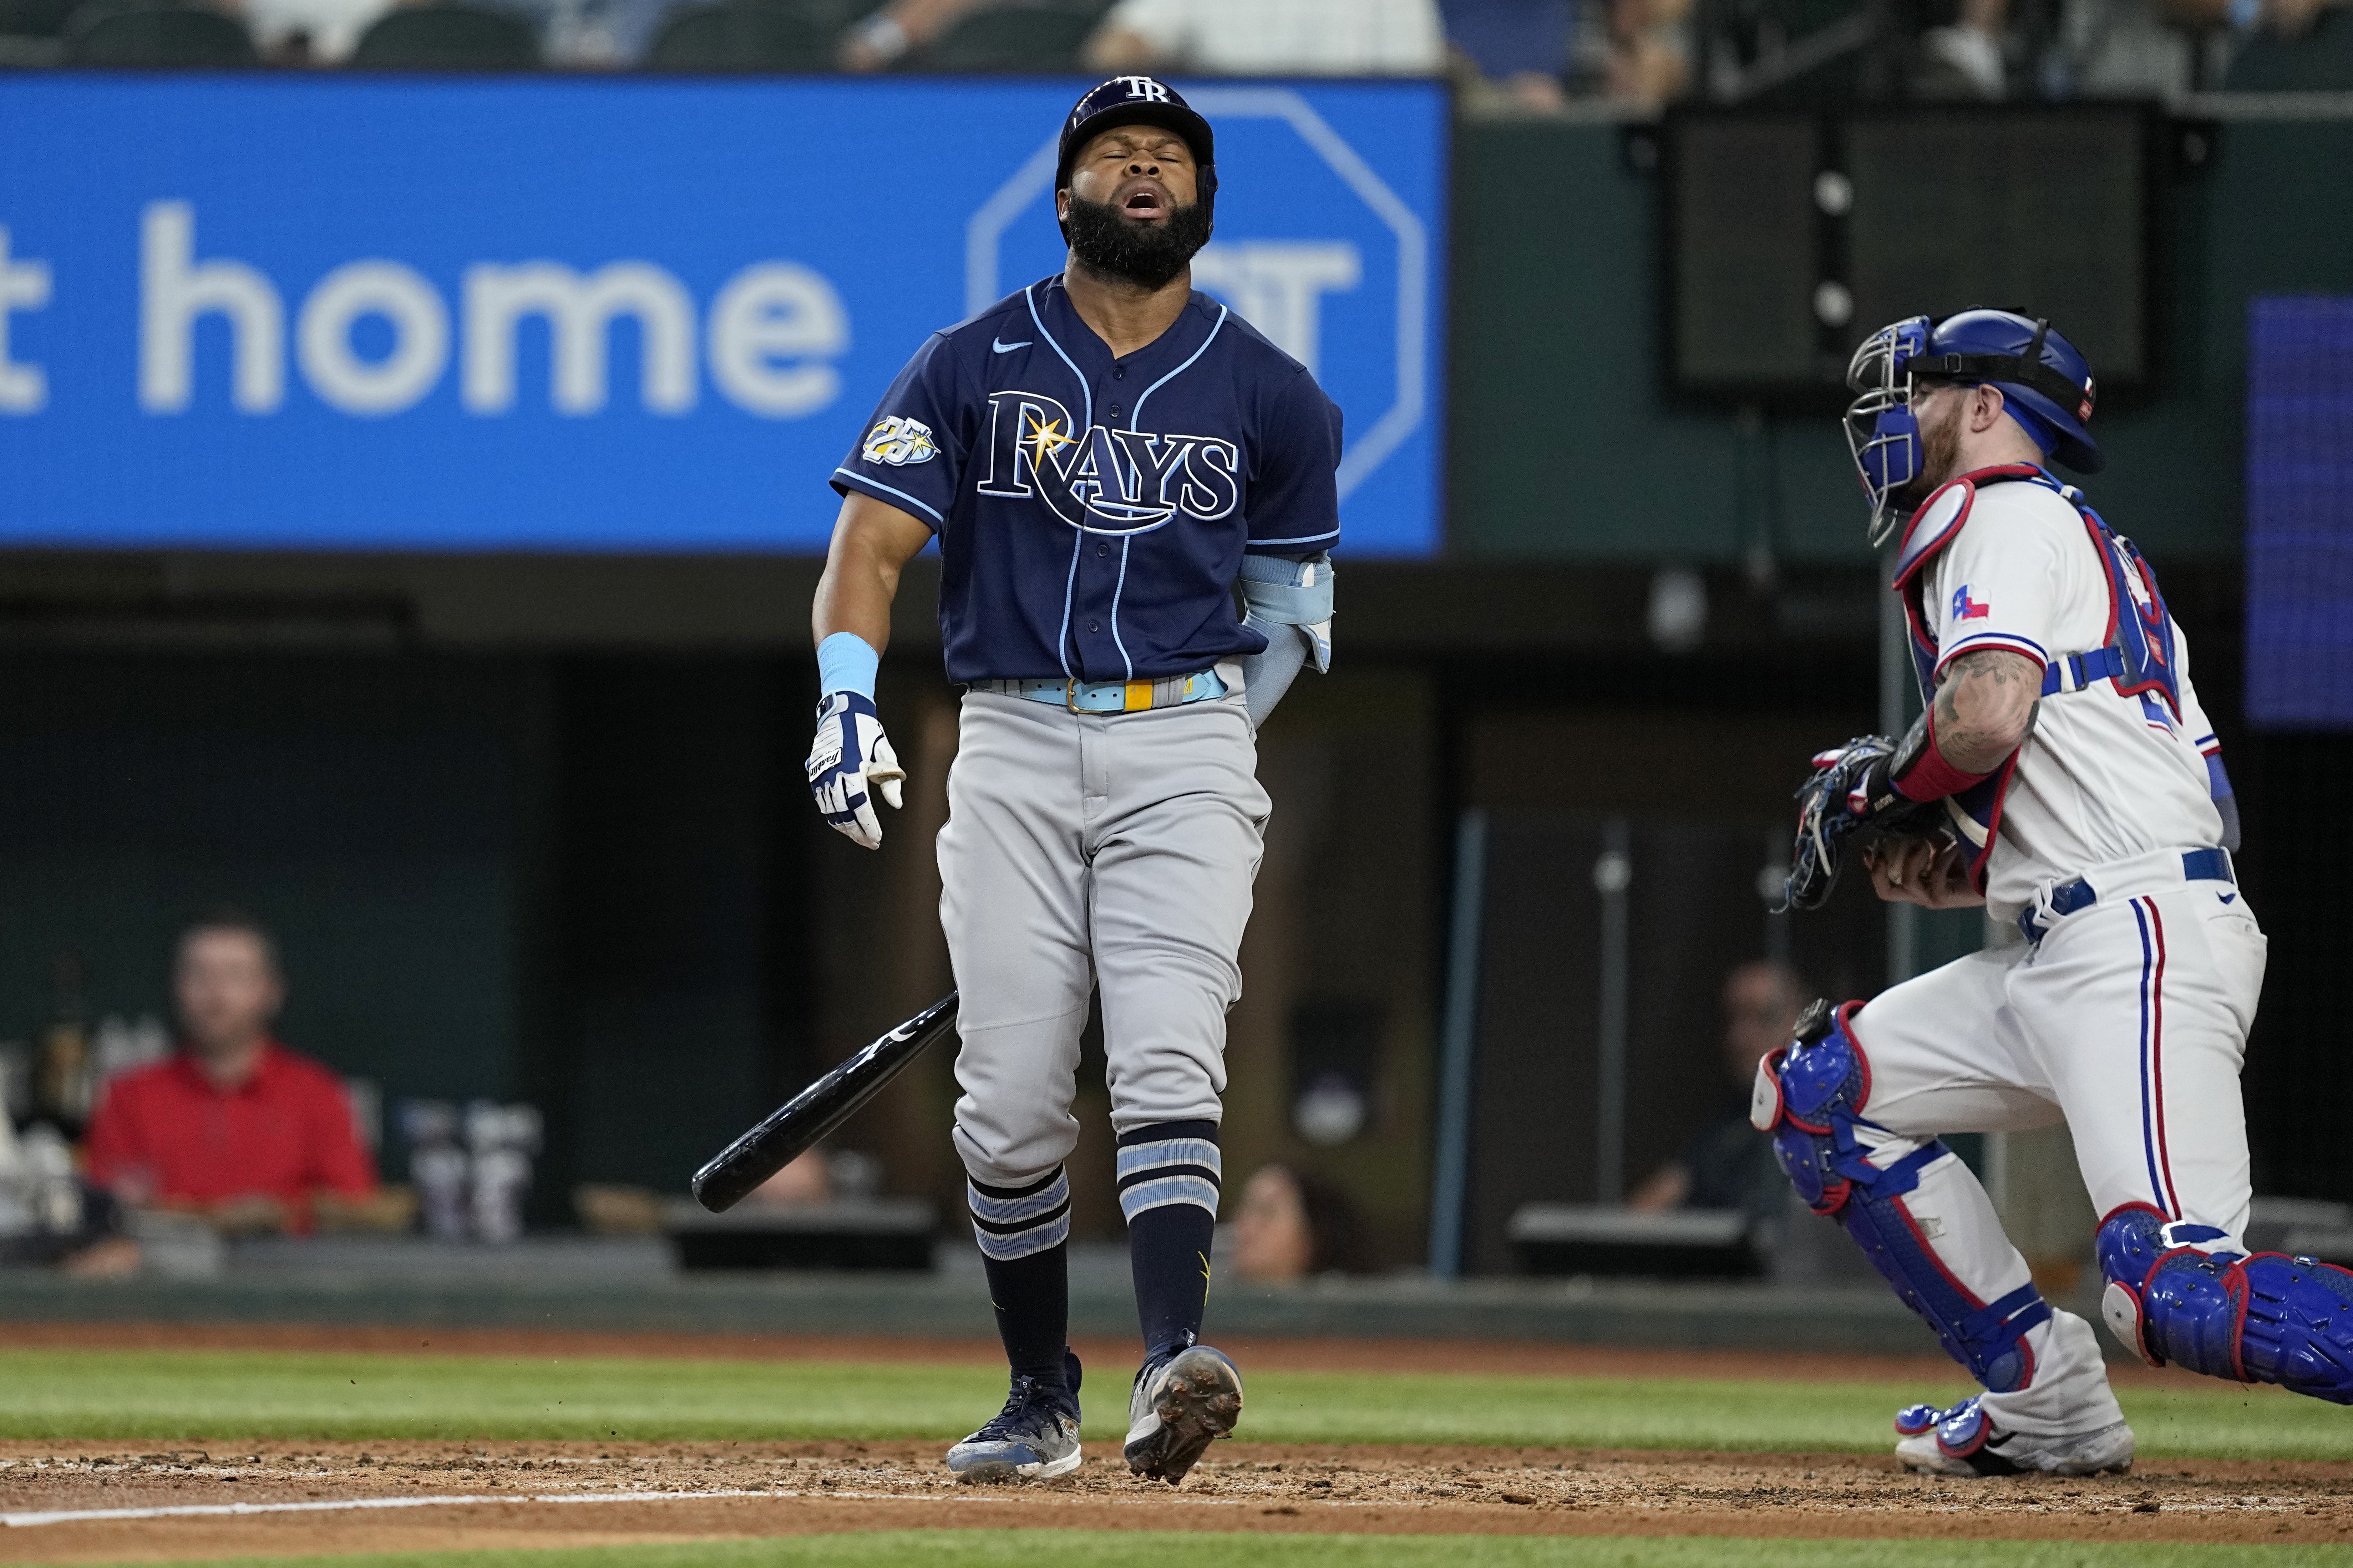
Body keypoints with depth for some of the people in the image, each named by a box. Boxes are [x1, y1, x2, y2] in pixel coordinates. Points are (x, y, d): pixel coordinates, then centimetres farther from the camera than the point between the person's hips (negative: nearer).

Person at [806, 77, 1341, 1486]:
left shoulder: (1272, 398, 8)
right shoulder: (970, 368, 5)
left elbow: (1292, 616, 17)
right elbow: (870, 550, -3)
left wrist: (1197, 743, 11)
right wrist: (849, 702, -20)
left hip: (1186, 748, -1)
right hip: (1013, 750, 1)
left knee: (1165, 1061, -20)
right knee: (1012, 1103, -1)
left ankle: (1176, 1360, -33)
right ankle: (1043, 1400, 13)